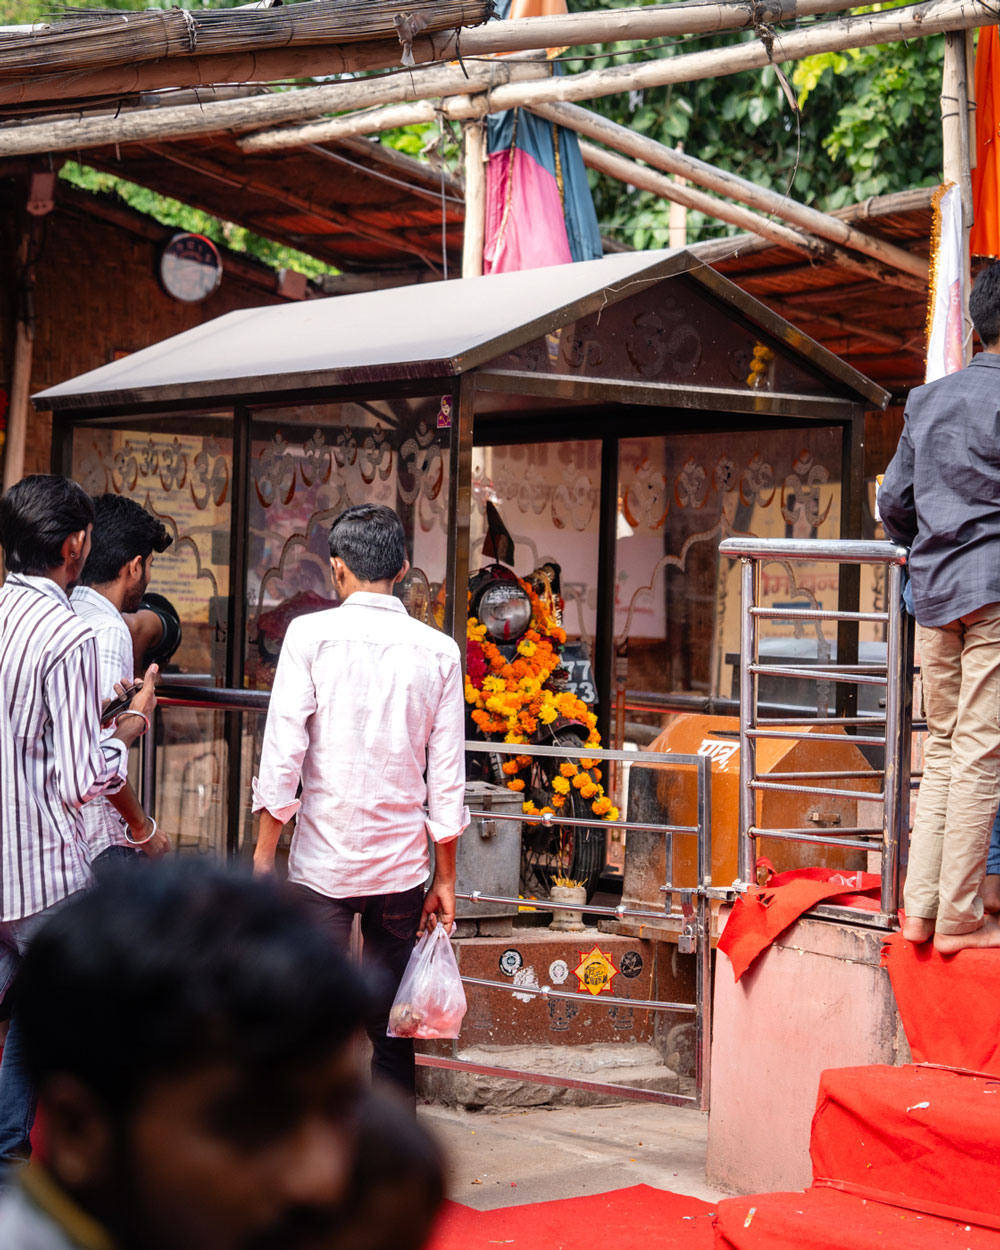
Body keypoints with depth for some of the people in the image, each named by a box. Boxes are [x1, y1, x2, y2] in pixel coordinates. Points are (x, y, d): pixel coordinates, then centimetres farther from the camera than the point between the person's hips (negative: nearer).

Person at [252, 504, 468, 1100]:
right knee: (391, 1026, 11)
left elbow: (283, 754, -8)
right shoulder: (438, 650, 2)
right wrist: (446, 878, 12)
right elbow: (448, 776, 4)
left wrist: (264, 852, -1)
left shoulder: (311, 635, -5)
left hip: (323, 859, -2)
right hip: (402, 861, 3)